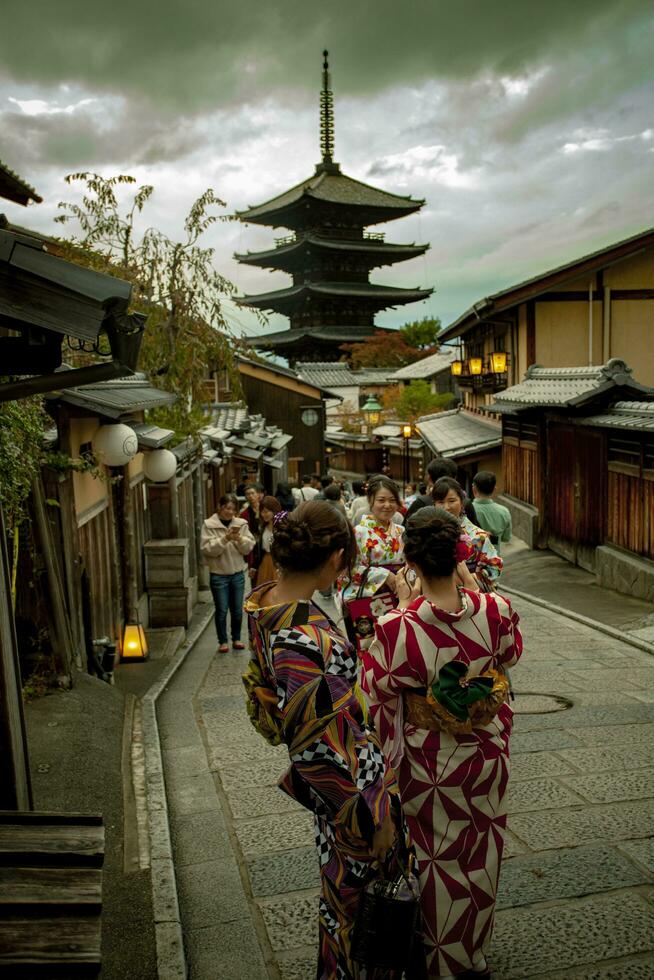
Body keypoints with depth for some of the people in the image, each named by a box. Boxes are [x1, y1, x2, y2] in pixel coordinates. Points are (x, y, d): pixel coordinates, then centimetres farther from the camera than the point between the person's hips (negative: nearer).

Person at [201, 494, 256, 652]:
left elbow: (249, 547, -2)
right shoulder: (209, 525, -7)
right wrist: (225, 539, -24)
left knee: (237, 610, 11)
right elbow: (207, 549, -16)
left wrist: (239, 539, -20)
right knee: (222, 610, 2)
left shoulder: (241, 524, 2)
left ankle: (236, 639, 27)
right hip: (218, 574, -3)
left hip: (238, 573, 3)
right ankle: (222, 641, 16)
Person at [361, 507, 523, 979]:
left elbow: (377, 690, -10)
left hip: (428, 765, -2)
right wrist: (471, 589, 5)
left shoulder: (396, 629, -30)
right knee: (480, 857, 26)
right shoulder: (496, 611, -21)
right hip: (488, 757, 3)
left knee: (438, 861, 21)